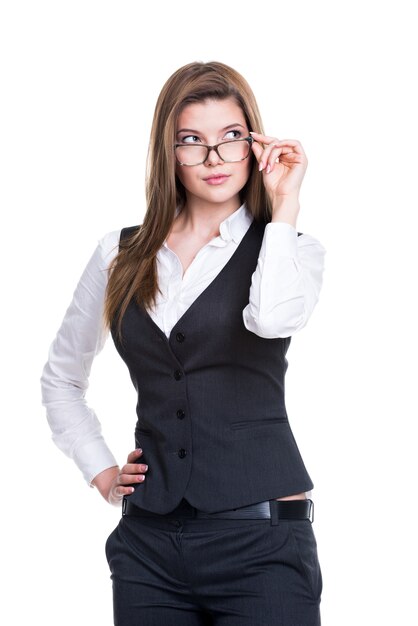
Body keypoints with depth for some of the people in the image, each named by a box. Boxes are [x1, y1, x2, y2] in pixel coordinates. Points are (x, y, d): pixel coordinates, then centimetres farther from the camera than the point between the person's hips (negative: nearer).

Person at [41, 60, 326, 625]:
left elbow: (272, 317, -22)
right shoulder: (122, 255, 9)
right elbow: (61, 378, 21)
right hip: (149, 538, 3)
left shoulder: (291, 249, 2)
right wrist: (98, 469, 9)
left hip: (261, 537, -2)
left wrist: (284, 204, -11)